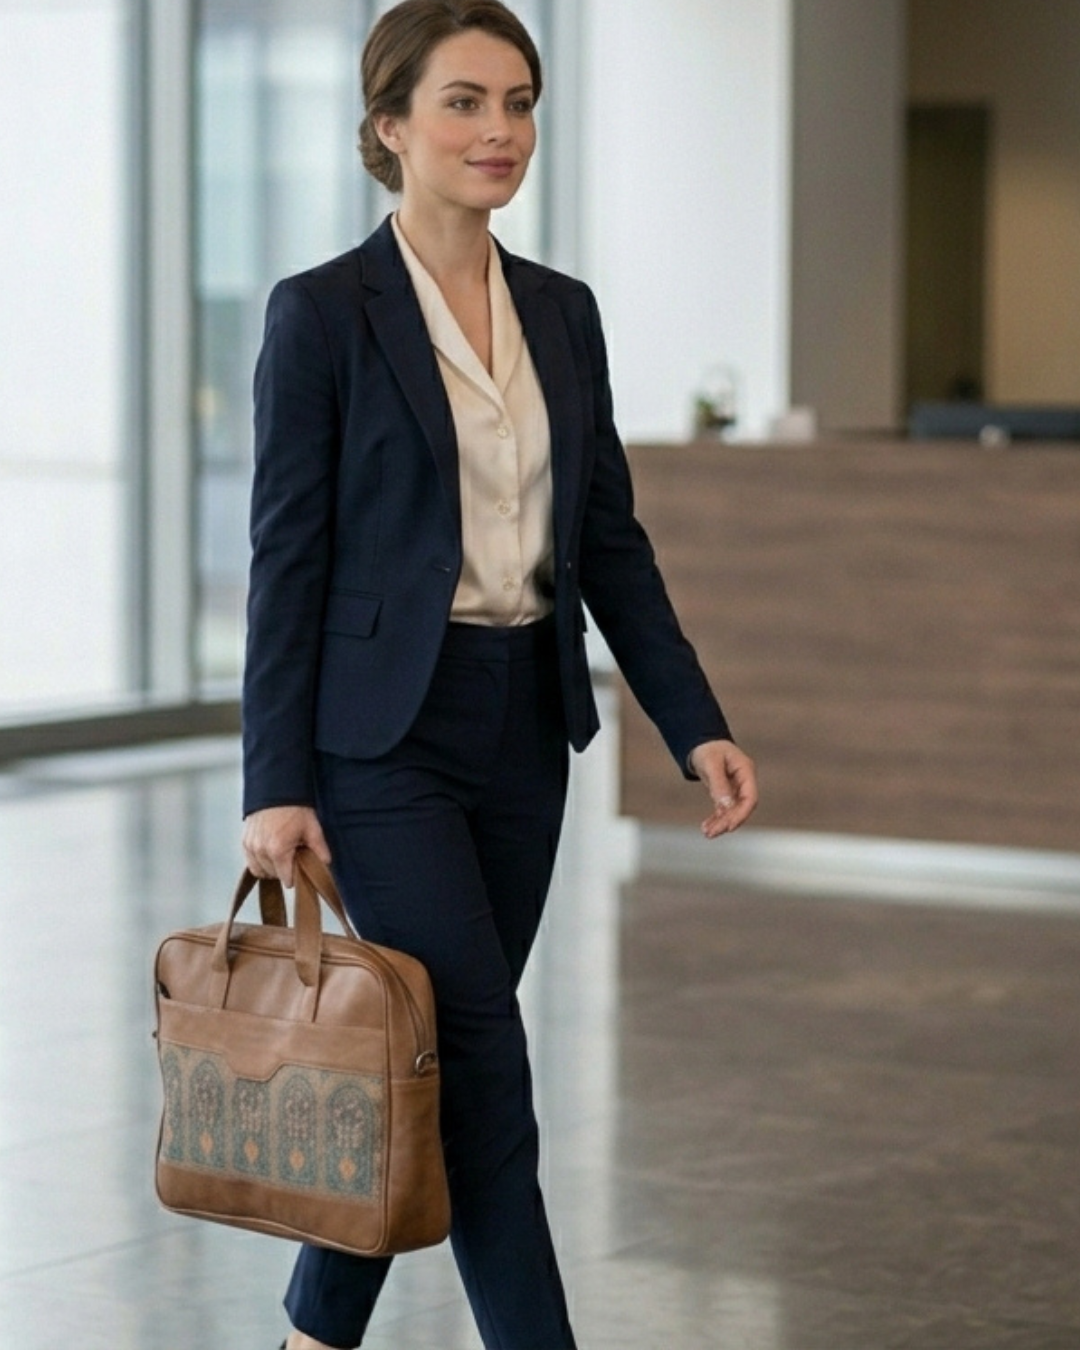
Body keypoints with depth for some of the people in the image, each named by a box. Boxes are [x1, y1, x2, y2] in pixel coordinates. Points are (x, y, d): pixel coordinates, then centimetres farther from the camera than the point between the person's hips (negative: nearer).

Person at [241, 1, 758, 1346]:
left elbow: (611, 541, 11)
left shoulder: (563, 313, 9)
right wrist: (275, 784, -12)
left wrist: (696, 726, 3)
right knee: (483, 1060, -8)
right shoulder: (321, 312, -8)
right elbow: (287, 557, -9)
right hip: (387, 731, -6)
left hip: (525, 727, 6)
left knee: (434, 1057, 11)